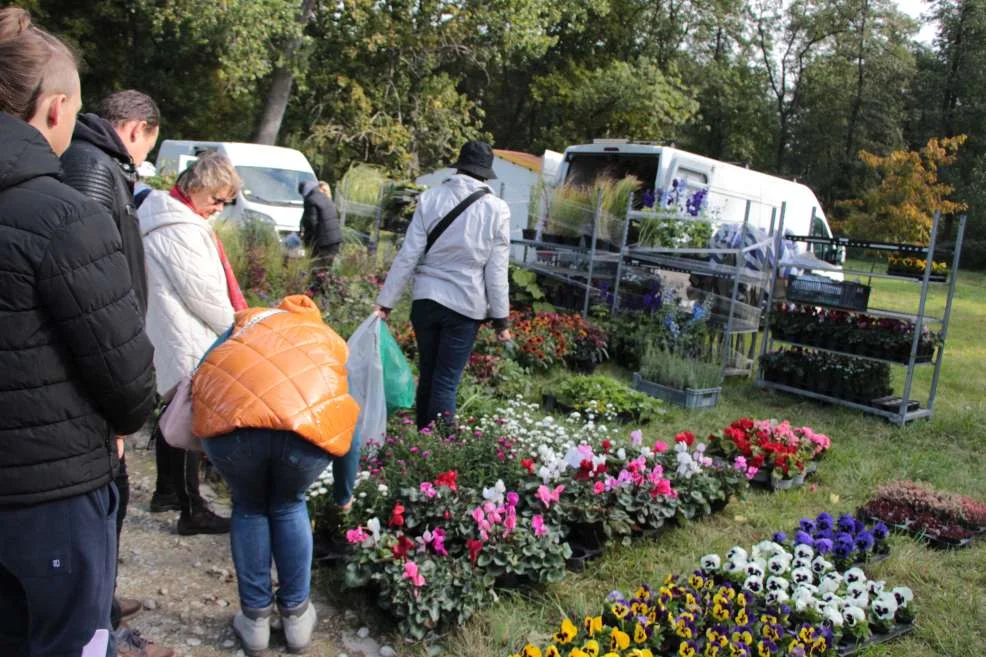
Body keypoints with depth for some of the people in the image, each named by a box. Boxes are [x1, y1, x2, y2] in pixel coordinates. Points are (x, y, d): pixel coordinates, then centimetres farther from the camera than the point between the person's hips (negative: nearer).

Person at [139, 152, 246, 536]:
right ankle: (192, 512, 4)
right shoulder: (181, 230, -19)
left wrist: (235, 324, 11)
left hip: (172, 338, 11)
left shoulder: (170, 216, 13)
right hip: (188, 343, -11)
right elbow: (202, 293, -18)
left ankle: (166, 492, 33)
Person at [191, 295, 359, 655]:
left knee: (249, 508, 29)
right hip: (309, 426, 0)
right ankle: (296, 615, 38)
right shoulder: (333, 342, 37)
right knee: (288, 506, 30)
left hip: (230, 419, 0)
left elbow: (204, 371, 29)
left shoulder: (250, 321, 39)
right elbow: (346, 425, 42)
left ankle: (255, 618, 36)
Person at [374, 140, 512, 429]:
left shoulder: (430, 199, 0)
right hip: (466, 305, -2)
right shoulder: (496, 209, -4)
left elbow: (407, 256, -2)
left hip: (426, 300, 2)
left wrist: (385, 302, 1)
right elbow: (496, 270, -4)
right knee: (446, 383, 2)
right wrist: (500, 318, 3)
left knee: (426, 376, 17)